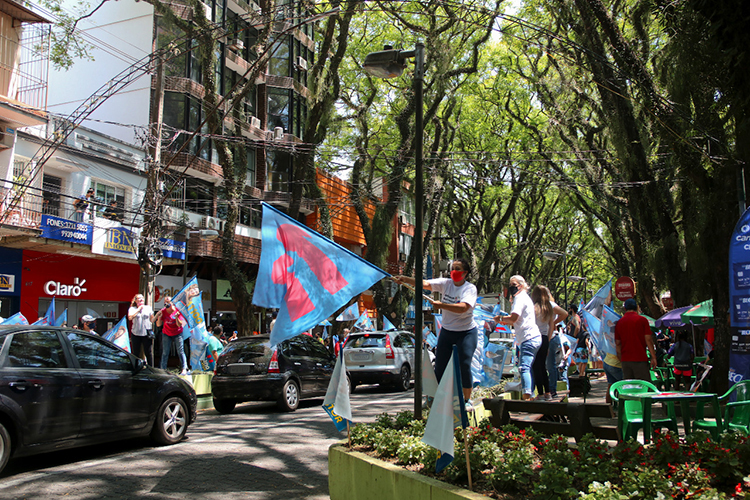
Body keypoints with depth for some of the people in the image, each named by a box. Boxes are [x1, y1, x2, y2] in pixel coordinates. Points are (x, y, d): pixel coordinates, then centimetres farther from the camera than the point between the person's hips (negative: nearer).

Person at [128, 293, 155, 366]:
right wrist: (138, 309, -12)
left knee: (148, 353, 2)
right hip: (136, 334, -1)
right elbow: (130, 317, -15)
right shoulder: (132, 309, 3)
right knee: (136, 353, 6)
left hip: (147, 334, 1)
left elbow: (152, 319, 14)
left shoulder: (148, 308, 10)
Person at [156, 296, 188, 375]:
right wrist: (159, 317, -25)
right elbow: (158, 325, -7)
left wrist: (176, 317, -31)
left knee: (180, 352, -3)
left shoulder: (178, 311, -13)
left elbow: (180, 325, -15)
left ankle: (184, 369, 1)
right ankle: (163, 369, 8)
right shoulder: (163, 311, -8)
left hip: (177, 334, -2)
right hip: (166, 334, 2)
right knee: (165, 353, 2)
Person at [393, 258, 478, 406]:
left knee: (464, 365, -9)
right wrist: (405, 279, -28)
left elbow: (463, 308, -29)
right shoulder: (446, 283, -1)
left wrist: (441, 305, -35)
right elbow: (425, 284, -14)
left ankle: (467, 400, 6)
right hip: (447, 331, 4)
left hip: (467, 332, -4)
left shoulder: (470, 288, -12)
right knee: (439, 366, 4)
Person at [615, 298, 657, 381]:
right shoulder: (642, 320, -1)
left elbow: (618, 343, 9)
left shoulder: (619, 322, 9)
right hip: (640, 359, -4)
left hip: (625, 360, 4)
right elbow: (648, 339, -4)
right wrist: (653, 357, 0)